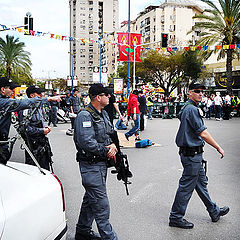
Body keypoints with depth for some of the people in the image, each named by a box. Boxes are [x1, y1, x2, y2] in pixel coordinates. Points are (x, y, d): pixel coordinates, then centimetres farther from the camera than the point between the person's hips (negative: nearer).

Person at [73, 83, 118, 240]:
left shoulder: (103, 114, 12)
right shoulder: (85, 116, -18)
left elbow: (110, 133, 18)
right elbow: (87, 142, -26)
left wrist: (112, 145, -4)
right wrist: (106, 151, -17)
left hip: (101, 163, 10)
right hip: (91, 165, -10)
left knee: (91, 199, 20)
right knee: (101, 204, -4)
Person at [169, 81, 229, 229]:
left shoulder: (187, 108, 14)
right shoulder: (192, 109, -18)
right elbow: (203, 134, -20)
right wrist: (219, 148, -10)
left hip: (193, 154, 11)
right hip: (192, 155, -11)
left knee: (201, 183, 20)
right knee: (186, 186, -1)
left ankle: (214, 212, 35)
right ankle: (176, 218, 11)